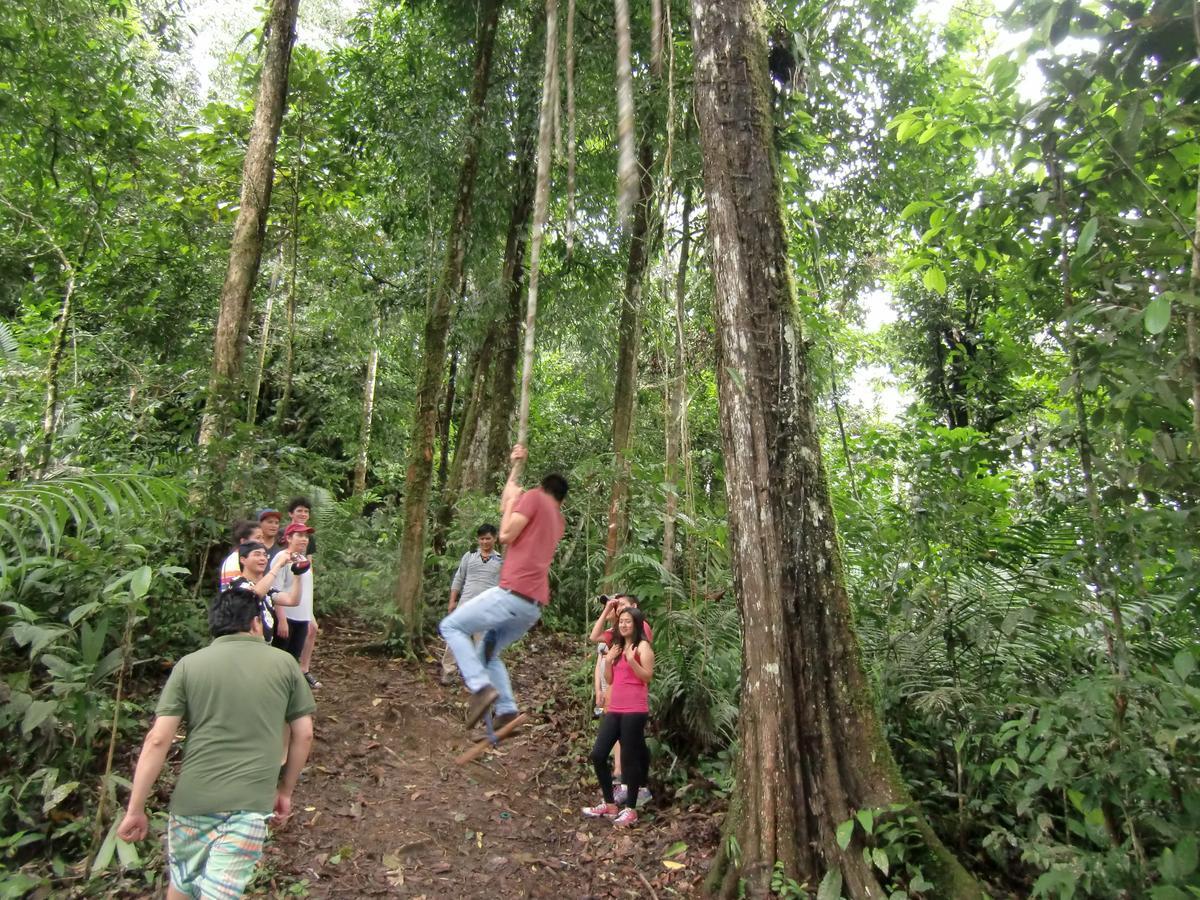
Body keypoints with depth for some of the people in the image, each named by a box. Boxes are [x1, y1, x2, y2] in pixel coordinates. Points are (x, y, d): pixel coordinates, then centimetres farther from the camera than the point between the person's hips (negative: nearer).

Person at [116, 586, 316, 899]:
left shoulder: (189, 665, 3)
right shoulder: (284, 664, 4)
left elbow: (157, 740, -3)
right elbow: (304, 735, 5)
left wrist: (135, 809, 5)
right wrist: (285, 790, 17)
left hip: (193, 798, 2)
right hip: (251, 802, -2)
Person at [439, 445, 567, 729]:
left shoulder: (534, 497, 0)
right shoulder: (558, 520, 24)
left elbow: (506, 534, -7)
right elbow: (505, 509, 32)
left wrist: (514, 498, 6)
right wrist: (515, 467, 37)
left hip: (513, 593, -8)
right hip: (534, 606, 8)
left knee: (451, 626, 3)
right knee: (488, 652, 22)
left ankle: (481, 687, -12)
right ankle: (507, 712, 8)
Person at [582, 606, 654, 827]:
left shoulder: (643, 646, -4)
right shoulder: (617, 646, 17)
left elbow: (648, 676, -14)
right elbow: (609, 679, 16)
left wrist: (631, 659, -23)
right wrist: (608, 660, 1)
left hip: (634, 710, -7)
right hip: (614, 709, 8)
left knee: (629, 758, -2)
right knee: (598, 754, 5)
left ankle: (631, 810, 12)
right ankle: (609, 805, 18)